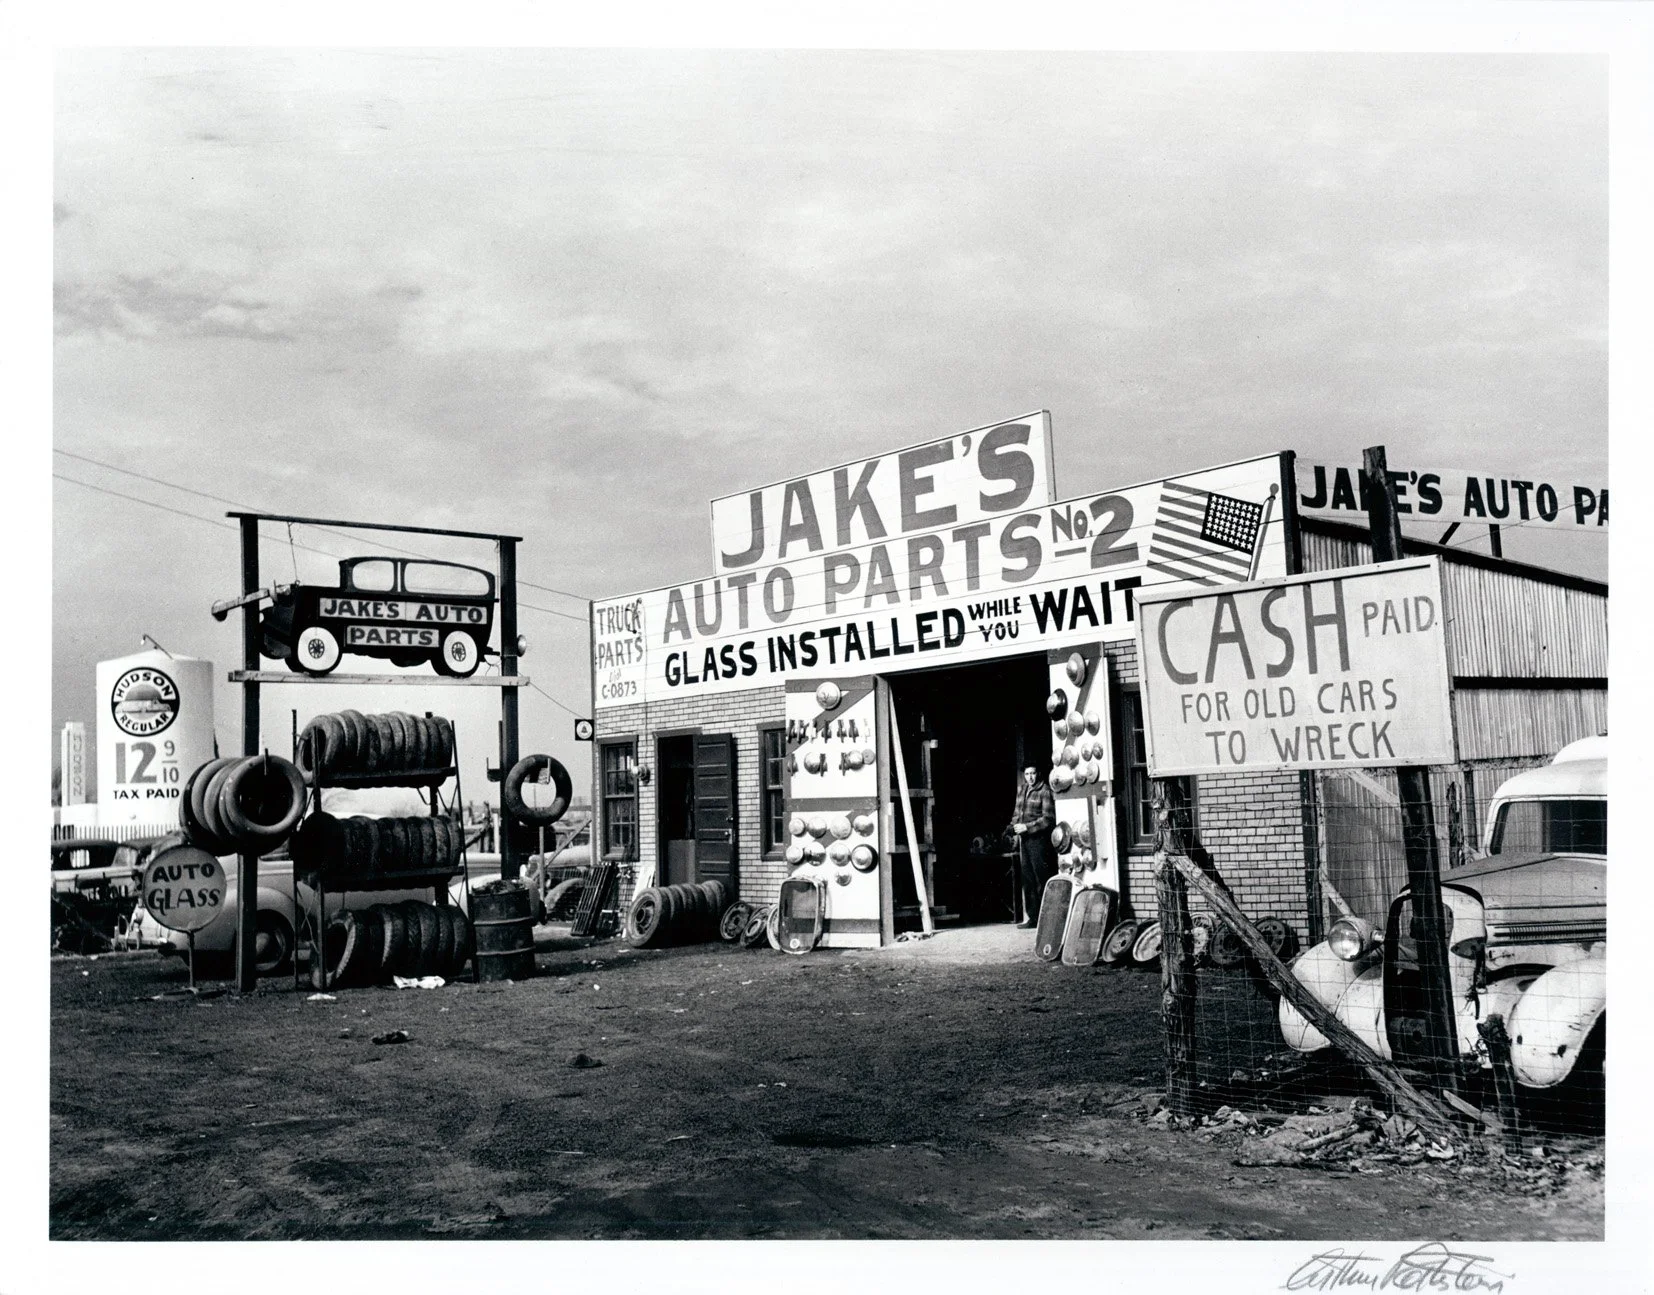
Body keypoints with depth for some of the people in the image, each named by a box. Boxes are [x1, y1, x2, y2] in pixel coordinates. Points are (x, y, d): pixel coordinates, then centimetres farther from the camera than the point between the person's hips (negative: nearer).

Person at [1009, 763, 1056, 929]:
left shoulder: (1044, 791, -8)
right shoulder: (1021, 789, 13)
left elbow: (1048, 818, -12)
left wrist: (1027, 827, -14)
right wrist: (1014, 827, 6)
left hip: (1038, 839, -7)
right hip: (1024, 839, 7)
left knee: (1042, 877, -6)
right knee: (1027, 879, 8)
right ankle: (1031, 917, 11)